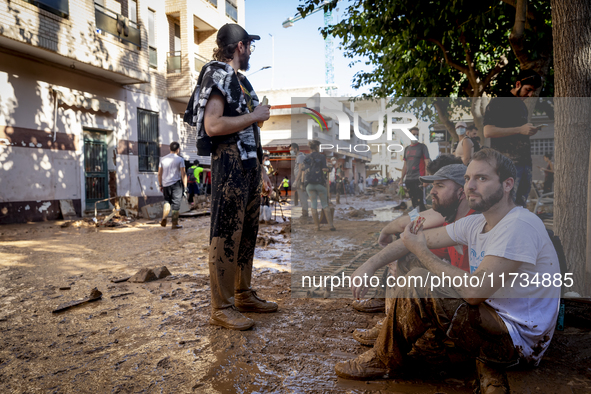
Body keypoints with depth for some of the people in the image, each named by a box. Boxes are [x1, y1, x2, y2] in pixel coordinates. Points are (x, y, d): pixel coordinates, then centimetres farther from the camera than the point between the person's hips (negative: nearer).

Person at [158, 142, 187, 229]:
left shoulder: (163, 159, 9)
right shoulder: (180, 159, -4)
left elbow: (159, 174, 10)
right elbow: (183, 174, -8)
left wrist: (160, 185, 17)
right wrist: (185, 186, -2)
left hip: (165, 184, 4)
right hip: (176, 184, -4)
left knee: (167, 201, 20)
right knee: (176, 203, 3)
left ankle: (164, 217, -2)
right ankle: (175, 224, 6)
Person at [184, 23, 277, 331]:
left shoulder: (239, 79, 22)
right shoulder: (217, 75, -5)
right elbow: (213, 125, -20)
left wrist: (259, 167, 20)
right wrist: (255, 116, -11)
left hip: (248, 166, 9)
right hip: (229, 164, -9)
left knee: (247, 233, 12)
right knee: (226, 236, -7)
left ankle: (243, 296, 22)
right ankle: (221, 308, 1)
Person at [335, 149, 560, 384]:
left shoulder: (519, 225, -22)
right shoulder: (475, 224, 5)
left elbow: (475, 291, -30)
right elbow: (422, 239, 7)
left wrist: (421, 251, -19)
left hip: (518, 338, -9)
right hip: (495, 320, 9)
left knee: (418, 282, -21)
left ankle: (383, 360, 0)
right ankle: (385, 332, 26)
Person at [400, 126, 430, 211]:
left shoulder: (422, 146, 1)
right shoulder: (407, 148, 16)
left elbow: (427, 163, -5)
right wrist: (401, 179, 16)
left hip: (419, 179, -5)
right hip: (409, 179, 5)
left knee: (420, 201, -9)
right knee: (413, 202, 10)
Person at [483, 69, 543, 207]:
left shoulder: (523, 105, 22)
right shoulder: (498, 103, -4)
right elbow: (488, 132, -16)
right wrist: (520, 130, -16)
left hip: (525, 163, 8)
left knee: (521, 205, 8)